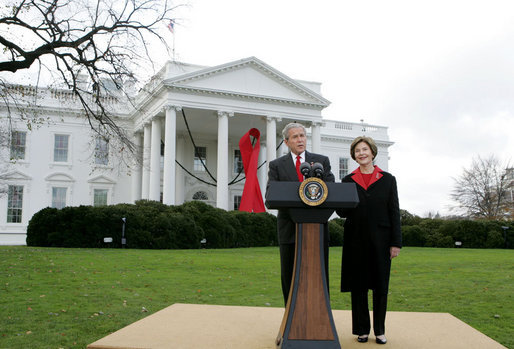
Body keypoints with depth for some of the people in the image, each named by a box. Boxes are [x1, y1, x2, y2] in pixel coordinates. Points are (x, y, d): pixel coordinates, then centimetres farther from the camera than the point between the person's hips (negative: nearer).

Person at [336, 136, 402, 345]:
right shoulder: (348, 181, 8)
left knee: (381, 286, 5)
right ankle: (362, 329, 17)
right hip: (356, 240, 1)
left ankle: (379, 330, 18)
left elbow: (394, 212, 2)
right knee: (358, 286, 6)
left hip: (380, 239, -1)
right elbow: (342, 212, 7)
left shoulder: (387, 179, 5)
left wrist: (396, 242, -3)